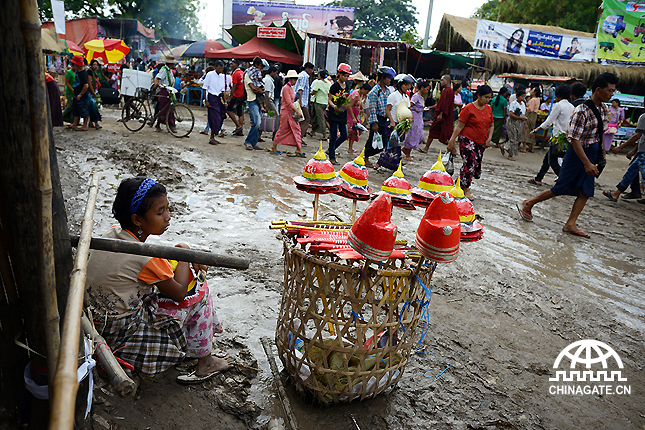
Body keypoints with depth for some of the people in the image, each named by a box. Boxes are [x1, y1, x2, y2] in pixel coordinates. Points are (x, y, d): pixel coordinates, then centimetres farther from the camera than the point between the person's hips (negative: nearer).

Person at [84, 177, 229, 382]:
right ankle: (204, 362, 10)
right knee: (198, 291, -4)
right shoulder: (146, 259, -28)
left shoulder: (113, 233, -4)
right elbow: (179, 293, -14)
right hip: (120, 334, -8)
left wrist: (188, 261, 4)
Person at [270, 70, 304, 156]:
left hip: (291, 112, 9)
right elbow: (288, 102, -21)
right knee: (282, 130, -1)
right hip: (286, 111, -9)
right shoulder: (286, 88, -14)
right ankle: (274, 148, 12)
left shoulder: (291, 88, 13)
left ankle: (298, 150, 3)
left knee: (296, 129, 3)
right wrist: (297, 112, -22)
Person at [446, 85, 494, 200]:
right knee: (470, 162, -15)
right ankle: (466, 189, -2)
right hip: (467, 140, -7)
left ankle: (461, 181, 26)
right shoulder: (469, 108, -9)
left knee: (477, 165, 5)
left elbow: (491, 125, 18)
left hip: (480, 142, 7)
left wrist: (489, 138, 3)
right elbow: (460, 126, -9)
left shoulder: (489, 109, 9)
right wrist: (452, 140, -12)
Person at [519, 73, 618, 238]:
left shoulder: (604, 109, 6)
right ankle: (529, 204, 16)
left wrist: (601, 155, 19)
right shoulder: (582, 111, -21)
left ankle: (570, 224, 8)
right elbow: (574, 139, -25)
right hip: (578, 153, -8)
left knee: (586, 191, 3)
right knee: (562, 188, 0)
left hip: (592, 153, 8)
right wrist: (587, 163, -27)